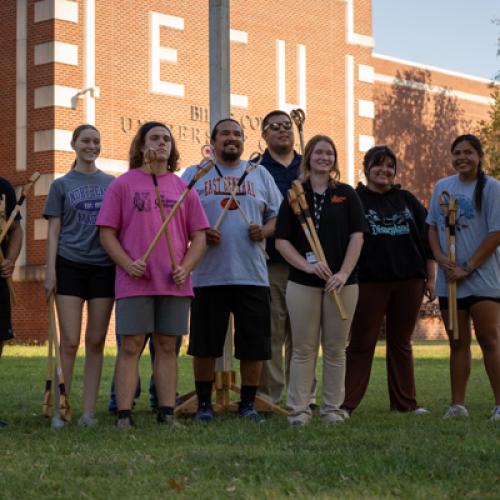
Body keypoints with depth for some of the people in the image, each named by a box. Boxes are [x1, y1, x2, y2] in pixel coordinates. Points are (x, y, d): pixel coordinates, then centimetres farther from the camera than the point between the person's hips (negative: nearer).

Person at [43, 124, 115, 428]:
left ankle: (89, 411, 6)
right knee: (70, 342, -6)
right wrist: (50, 271, -6)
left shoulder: (112, 184, 11)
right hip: (70, 266, -2)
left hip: (104, 267, 2)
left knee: (96, 342, 2)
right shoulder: (62, 185, 7)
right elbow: (54, 231, 4)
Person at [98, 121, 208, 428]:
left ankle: (167, 414, 9)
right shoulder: (123, 184, 5)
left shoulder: (183, 188, 13)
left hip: (175, 284, 3)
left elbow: (198, 237, 12)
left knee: (167, 347, 6)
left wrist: (185, 268, -5)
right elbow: (107, 233, 2)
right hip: (135, 283, -3)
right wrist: (128, 264, -12)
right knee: (130, 347, -3)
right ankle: (124, 416, -2)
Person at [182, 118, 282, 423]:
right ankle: (204, 403, 13)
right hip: (208, 275, -1)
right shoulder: (194, 175, 9)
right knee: (205, 344, 2)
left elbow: (277, 215, 15)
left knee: (253, 343, 2)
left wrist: (264, 231, -5)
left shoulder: (260, 174, 15)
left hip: (253, 274, 2)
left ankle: (249, 403, 13)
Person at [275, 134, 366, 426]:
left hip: (342, 282, 1)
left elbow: (357, 236, 1)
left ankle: (332, 408, 13)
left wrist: (344, 273, -11)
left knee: (336, 349, 5)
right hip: (302, 282, 0)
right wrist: (307, 265, -13)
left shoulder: (346, 194, 6)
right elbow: (282, 240, 2)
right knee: (303, 349, 1)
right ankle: (299, 409, 5)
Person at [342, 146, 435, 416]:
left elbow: (427, 239, 14)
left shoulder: (407, 200, 13)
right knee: (361, 344, -2)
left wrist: (430, 277, 8)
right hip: (369, 282, -3)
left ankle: (405, 402, 14)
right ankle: (345, 402, -1)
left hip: (409, 282, 3)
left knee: (401, 343, 9)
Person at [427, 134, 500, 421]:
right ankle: (458, 404, 14)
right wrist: (440, 258, -5)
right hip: (449, 280, 5)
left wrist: (467, 268, -12)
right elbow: (433, 227, 15)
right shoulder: (442, 187, 11)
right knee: (458, 344, 9)